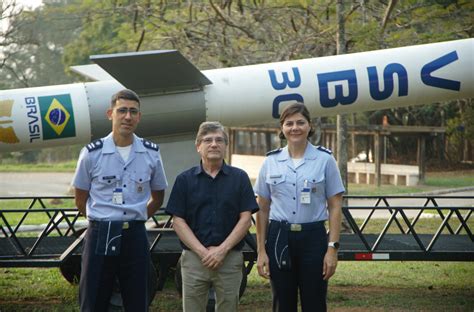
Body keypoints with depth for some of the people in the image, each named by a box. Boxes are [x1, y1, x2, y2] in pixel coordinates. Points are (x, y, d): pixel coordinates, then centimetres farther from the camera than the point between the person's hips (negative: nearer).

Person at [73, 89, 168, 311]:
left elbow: (157, 197, 16)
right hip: (100, 236, -2)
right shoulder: (92, 153, -3)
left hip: (135, 236, 2)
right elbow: (81, 200, 7)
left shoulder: (151, 153, 3)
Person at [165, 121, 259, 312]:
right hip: (194, 258, 0)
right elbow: (178, 221, 1)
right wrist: (202, 251, -11)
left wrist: (222, 249, -12)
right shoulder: (185, 180, 6)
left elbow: (246, 219, 0)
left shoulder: (239, 178, 5)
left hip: (230, 258, 0)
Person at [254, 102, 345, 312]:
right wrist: (261, 251, 3)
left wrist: (332, 248, -8)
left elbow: (335, 207, 0)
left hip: (313, 238, -2)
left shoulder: (325, 159, 0)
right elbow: (262, 210, 8)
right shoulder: (271, 162, 6)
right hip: (279, 239, 2)